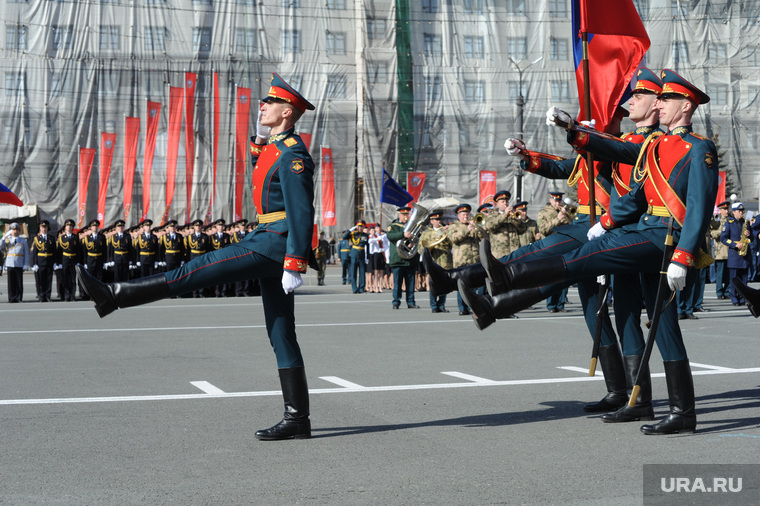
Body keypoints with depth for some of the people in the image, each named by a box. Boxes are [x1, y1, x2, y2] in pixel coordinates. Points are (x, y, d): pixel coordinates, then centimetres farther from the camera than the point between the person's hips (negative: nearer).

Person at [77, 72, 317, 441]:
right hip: (271, 243, 10)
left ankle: (114, 296, -3)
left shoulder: (292, 154, -13)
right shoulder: (276, 148, 17)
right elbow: (262, 174, 38)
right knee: (281, 333, 7)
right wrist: (260, 138, 22)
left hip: (276, 244, -10)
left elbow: (302, 213, -20)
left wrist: (294, 266, -25)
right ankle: (297, 419, 8)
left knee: (196, 271, -8)